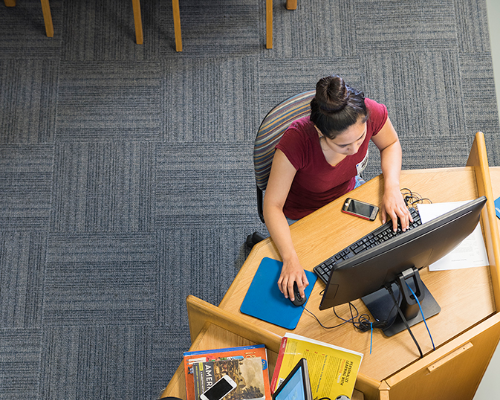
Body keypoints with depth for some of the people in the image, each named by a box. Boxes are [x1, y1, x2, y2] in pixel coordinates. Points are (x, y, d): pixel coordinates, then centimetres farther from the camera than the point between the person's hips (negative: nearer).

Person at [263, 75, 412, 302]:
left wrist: (392, 189, -21)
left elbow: (390, 145, -5)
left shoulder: (371, 114, -30)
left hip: (348, 193, 4)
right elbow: (273, 206, -30)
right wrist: (290, 259, -42)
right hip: (302, 218, -4)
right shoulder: (296, 142, -41)